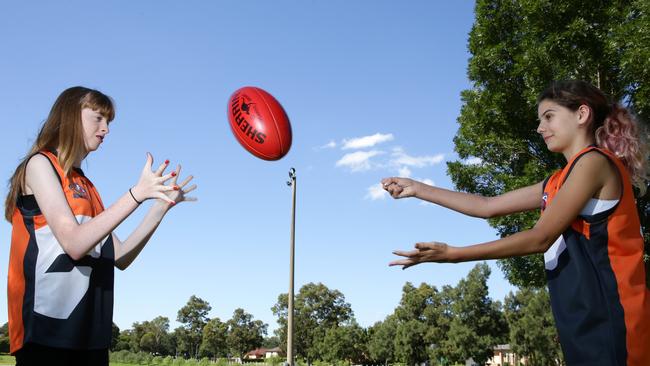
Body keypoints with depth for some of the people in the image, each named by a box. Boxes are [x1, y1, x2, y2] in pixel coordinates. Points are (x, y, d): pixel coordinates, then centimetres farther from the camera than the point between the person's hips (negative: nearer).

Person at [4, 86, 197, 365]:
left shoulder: (85, 185, 19)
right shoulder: (40, 164, -2)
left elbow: (120, 257, 11)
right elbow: (74, 244, -16)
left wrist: (161, 206, 4)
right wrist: (137, 193, -22)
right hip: (47, 324, -7)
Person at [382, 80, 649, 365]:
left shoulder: (594, 161, -8)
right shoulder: (559, 182, 19)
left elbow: (539, 239, -14)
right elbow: (488, 206, 20)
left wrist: (451, 254, -15)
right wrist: (418, 189, 18)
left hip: (607, 319, -9)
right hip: (586, 323, 9)